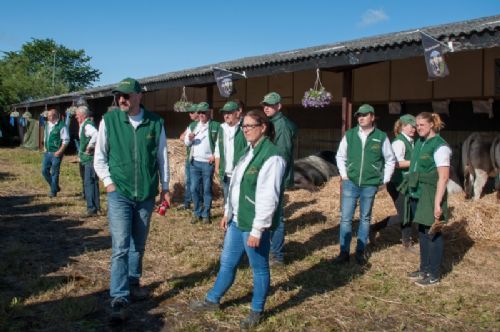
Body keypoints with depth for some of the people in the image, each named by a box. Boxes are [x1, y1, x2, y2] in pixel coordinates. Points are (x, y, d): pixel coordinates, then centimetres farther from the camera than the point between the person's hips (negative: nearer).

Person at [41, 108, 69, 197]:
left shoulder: (61, 126, -13)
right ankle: (55, 187, 25)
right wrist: (45, 148, 14)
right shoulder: (47, 124, 10)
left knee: (54, 173, -1)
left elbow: (66, 140, -16)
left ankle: (53, 191, 12)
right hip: (47, 152, 8)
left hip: (56, 153, -8)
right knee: (44, 171, 8)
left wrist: (59, 152, -19)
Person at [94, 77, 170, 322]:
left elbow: (162, 156, 7)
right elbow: (99, 157, 4)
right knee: (121, 246, -9)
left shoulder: (155, 122, -2)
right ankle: (119, 299, -3)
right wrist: (108, 182, -7)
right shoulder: (109, 120, -4)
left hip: (146, 194, 2)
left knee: (138, 244, 15)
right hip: (119, 193, -2)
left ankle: (133, 282, 35)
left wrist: (165, 187, 9)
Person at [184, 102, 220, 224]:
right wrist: (190, 138, -8)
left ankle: (206, 214, 12)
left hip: (208, 162, -4)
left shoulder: (216, 126, -1)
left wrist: (215, 155, -11)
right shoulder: (193, 126, 12)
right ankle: (197, 213, 17)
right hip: (194, 162, 4)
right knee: (194, 189, 5)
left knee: (207, 189, 2)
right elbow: (186, 142, 13)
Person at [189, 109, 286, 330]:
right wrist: (228, 212, 18)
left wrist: (257, 229, -22)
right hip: (237, 220, 9)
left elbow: (267, 197, -22)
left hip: (253, 225, -9)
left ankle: (257, 311, 25)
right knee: (227, 262, 20)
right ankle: (212, 300, 36)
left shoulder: (271, 156, -19)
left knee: (259, 268, 9)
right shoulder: (249, 151, 11)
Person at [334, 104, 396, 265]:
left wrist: (384, 179, 5)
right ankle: (344, 252, 8)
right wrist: (343, 174, 4)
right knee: (346, 218, 0)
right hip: (350, 183, 1)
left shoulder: (381, 137, -2)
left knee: (365, 219, 11)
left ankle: (361, 251, 22)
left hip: (370, 185, 0)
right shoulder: (349, 135, 0)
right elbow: (340, 156, 11)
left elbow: (390, 160, 8)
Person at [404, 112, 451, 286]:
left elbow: (443, 177, -17)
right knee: (422, 232, 15)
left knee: (433, 233, 1)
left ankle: (434, 274, 10)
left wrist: (437, 203, -20)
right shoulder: (419, 143, 11)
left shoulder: (440, 146, -13)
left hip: (430, 196, -8)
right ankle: (424, 268, 27)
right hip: (417, 195, 8)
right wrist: (412, 192, 14)